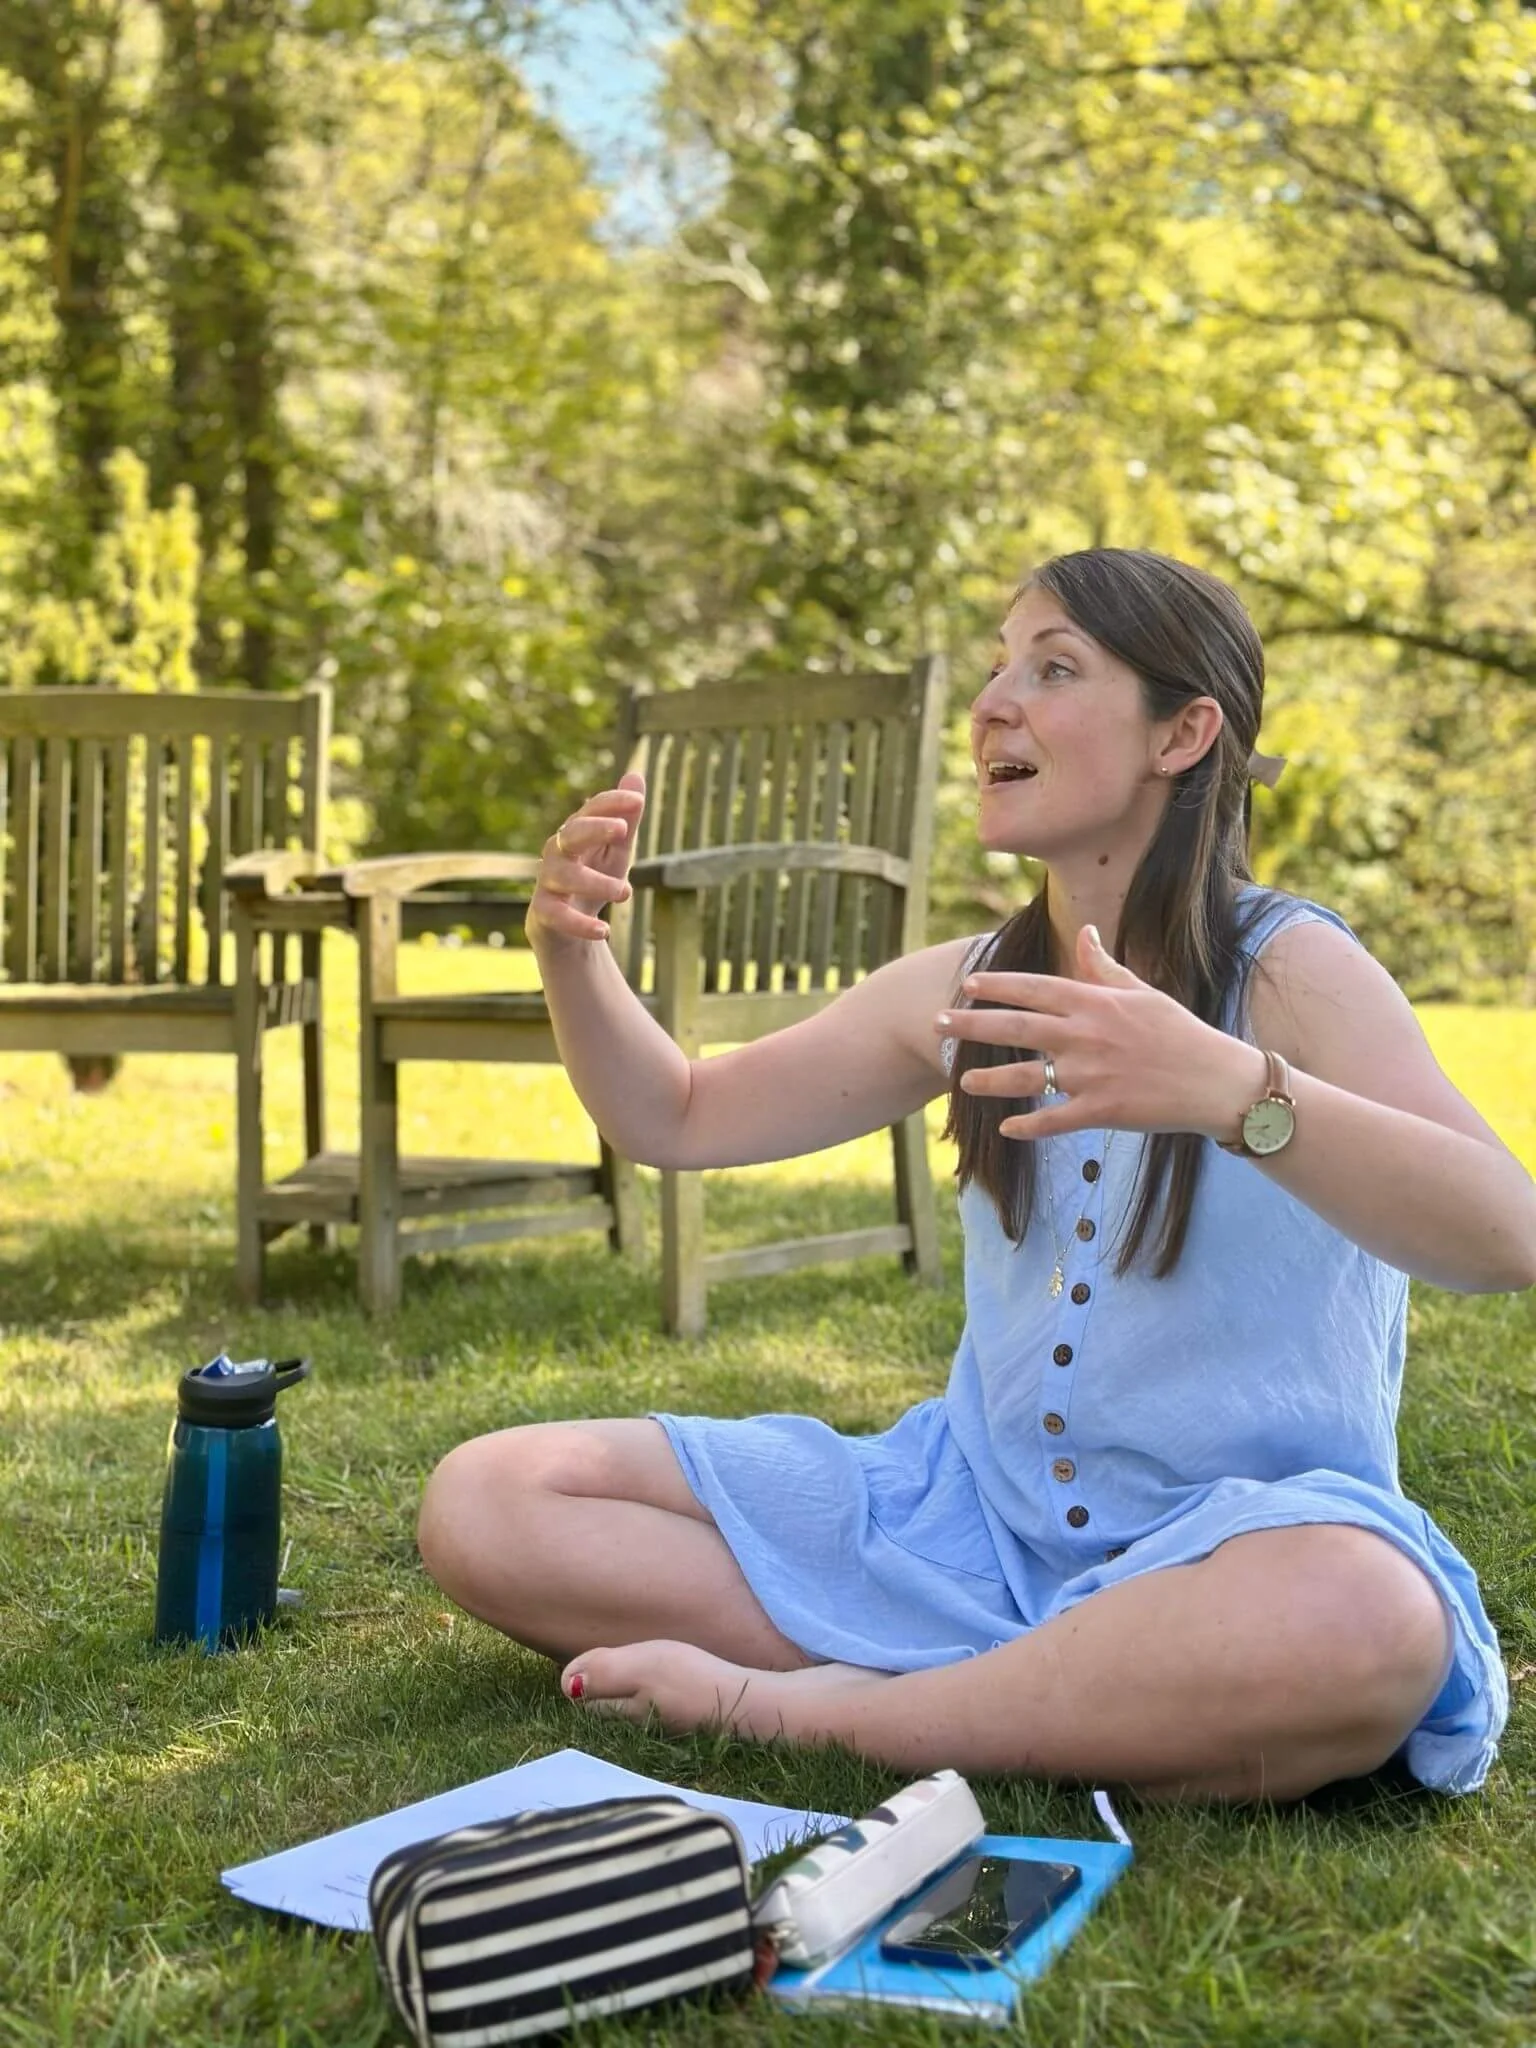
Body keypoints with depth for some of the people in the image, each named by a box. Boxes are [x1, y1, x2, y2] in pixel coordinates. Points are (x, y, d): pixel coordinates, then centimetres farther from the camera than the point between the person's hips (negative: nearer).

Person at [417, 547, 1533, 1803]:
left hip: (1223, 1545, -4)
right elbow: (678, 1118, 18)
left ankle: (798, 1709, -21)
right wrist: (572, 949, -2)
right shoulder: (964, 992, 8)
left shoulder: (1287, 970, -8)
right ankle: (1053, 1695, -13)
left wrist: (1229, 1088, -40)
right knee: (487, 1506, -7)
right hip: (974, 1511, 5)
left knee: (1360, 1625, -43)